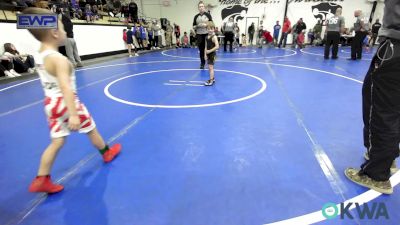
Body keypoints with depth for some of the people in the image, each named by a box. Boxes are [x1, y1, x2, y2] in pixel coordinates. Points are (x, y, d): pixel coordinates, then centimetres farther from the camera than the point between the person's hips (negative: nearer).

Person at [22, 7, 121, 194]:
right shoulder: (59, 59, -23)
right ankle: (107, 153, 36)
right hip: (66, 103, -8)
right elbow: (66, 88, -34)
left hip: (51, 103, 8)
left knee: (57, 141, 12)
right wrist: (73, 115, -39)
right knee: (91, 130, 14)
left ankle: (41, 180, 14)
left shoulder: (39, 56, 5)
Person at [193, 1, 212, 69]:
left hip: (207, 34, -2)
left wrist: (206, 25, -16)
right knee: (201, 50, 6)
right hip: (199, 35, 2)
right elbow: (193, 27, 11)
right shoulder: (196, 17, 8)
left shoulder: (208, 15, 2)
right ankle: (202, 63, 17)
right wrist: (197, 26, -10)